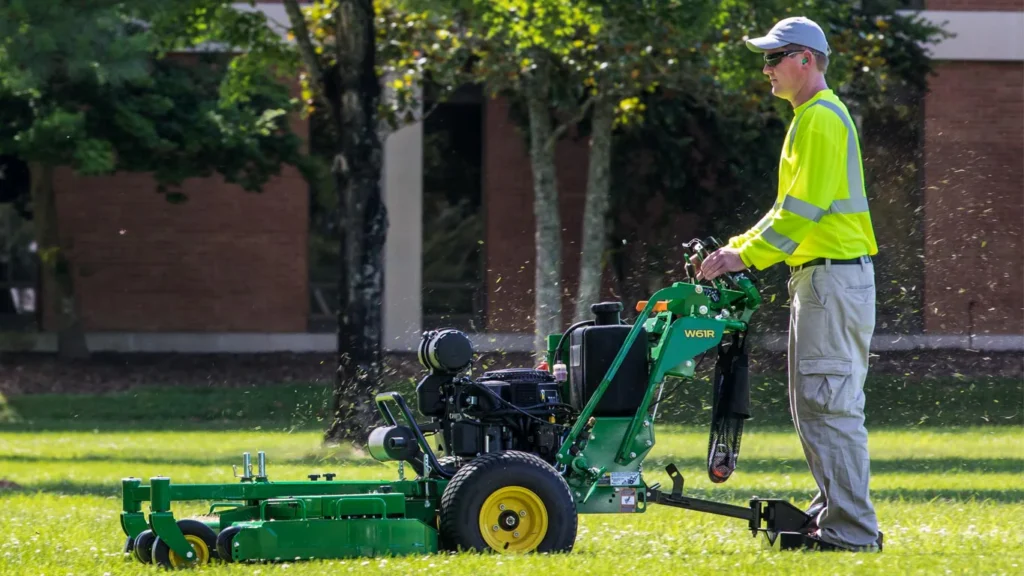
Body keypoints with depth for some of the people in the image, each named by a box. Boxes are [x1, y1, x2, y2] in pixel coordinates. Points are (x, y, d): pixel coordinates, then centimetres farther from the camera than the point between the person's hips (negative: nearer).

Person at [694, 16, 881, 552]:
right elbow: (791, 207, 25)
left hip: (832, 276, -11)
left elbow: (804, 208, -20)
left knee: (829, 406, -11)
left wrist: (747, 255, -18)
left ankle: (850, 530, -12)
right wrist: (740, 246, 17)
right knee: (814, 406, 13)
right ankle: (835, 514, 17)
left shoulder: (821, 118, -13)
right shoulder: (812, 117, 20)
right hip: (820, 276, 11)